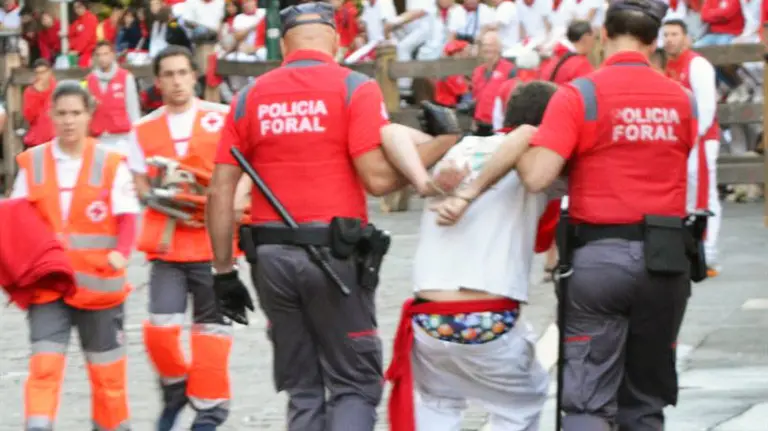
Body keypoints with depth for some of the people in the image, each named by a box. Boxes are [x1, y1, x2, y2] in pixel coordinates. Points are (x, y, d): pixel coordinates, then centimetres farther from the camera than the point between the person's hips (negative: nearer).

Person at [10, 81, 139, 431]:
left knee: (106, 368, 12)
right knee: (44, 363, -13)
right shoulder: (32, 164, 4)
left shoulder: (111, 165, -2)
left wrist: (121, 252, -23)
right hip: (47, 281, 1)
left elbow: (127, 217, -4)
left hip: (98, 283, 0)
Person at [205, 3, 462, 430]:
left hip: (271, 255, 4)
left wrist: (224, 271, 11)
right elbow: (379, 178, -14)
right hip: (334, 253, -4)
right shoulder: (355, 88, -5)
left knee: (302, 390, 13)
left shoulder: (251, 96, 7)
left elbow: (220, 191, 4)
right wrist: (444, 141, -4)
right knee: (356, 385, 5)